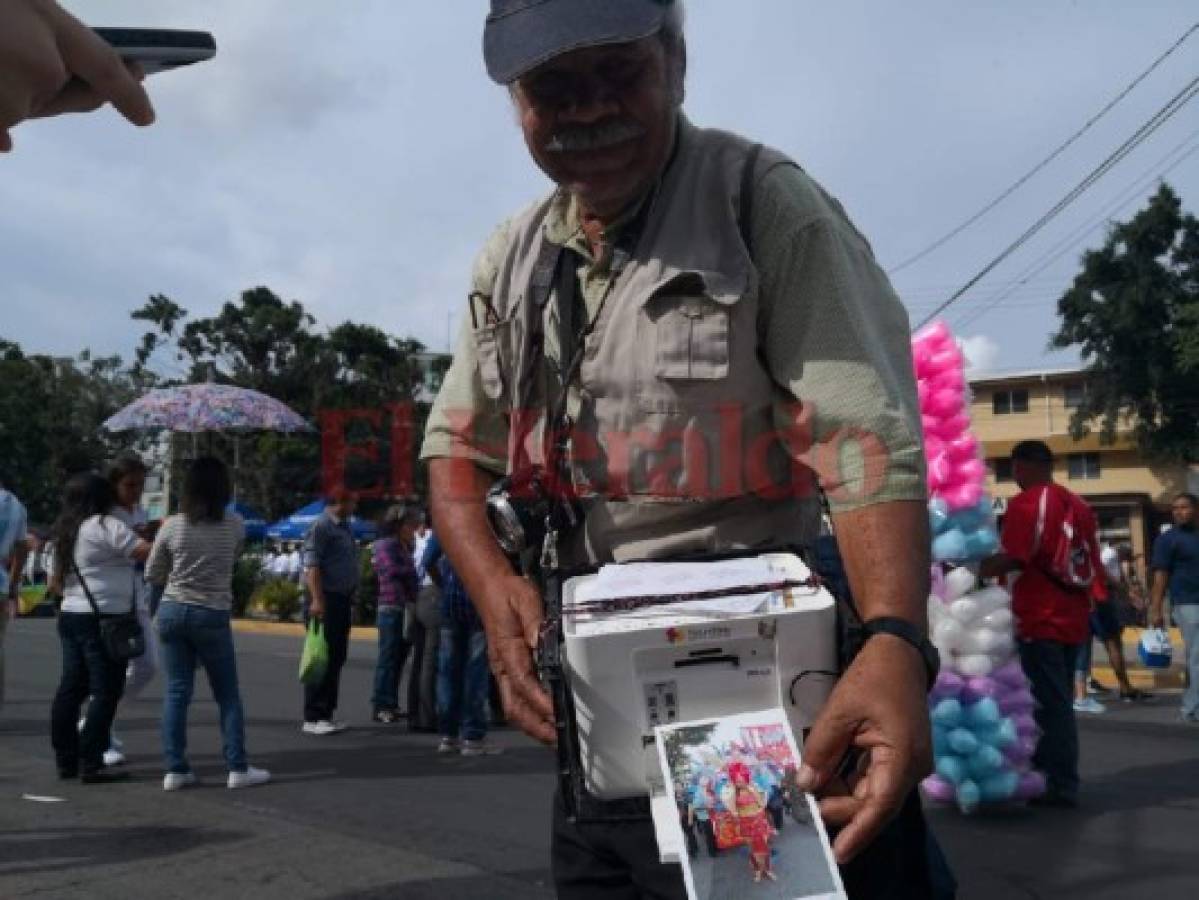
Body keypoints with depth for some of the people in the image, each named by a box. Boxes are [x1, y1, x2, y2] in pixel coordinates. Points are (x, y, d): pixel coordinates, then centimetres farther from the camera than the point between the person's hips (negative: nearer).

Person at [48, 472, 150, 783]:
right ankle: (91, 764, -5)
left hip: (71, 615, 9)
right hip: (103, 620, -9)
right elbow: (148, 553, -18)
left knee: (71, 689, 11)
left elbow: (56, 583, 18)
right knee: (106, 693, -4)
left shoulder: (66, 531, 15)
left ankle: (66, 760, 15)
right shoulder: (106, 525, -12)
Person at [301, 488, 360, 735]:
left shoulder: (344, 527, 17)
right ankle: (312, 717, -3)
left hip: (342, 600, 9)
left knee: (336, 659, 11)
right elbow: (312, 566, -19)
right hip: (325, 599, -9)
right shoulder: (322, 527, -11)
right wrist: (317, 599, -25)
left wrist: (353, 594, 20)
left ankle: (327, 713, 18)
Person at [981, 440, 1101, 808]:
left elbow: (1011, 558, -21)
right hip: (1073, 619, 8)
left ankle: (1060, 785, 2)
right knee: (1059, 701, 15)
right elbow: (1093, 565, 16)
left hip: (1040, 619, -8)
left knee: (1049, 703, -2)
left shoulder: (1026, 503, -12)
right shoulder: (1078, 504, 13)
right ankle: (1054, 776, 23)